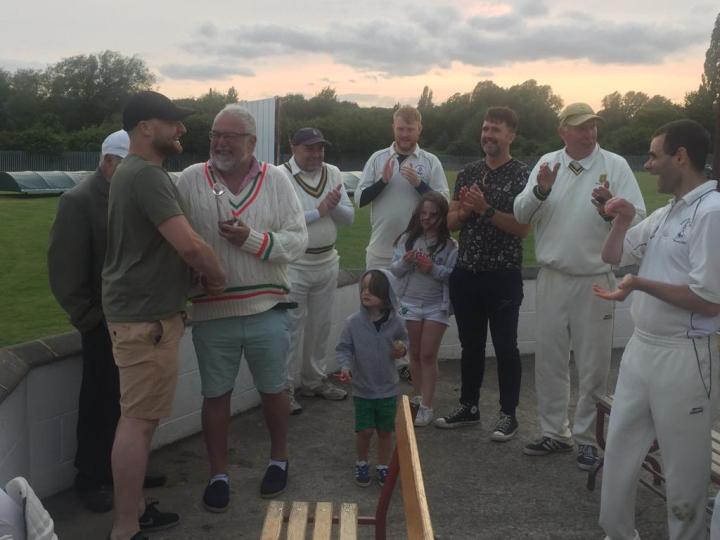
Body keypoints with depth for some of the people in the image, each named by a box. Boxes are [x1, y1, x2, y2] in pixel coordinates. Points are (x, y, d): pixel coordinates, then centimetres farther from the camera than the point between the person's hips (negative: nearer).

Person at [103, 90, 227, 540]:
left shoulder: (134, 171, 15)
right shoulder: (146, 175, -19)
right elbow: (189, 245, -26)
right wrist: (219, 278, -8)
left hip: (141, 307, 10)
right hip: (146, 315, -10)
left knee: (141, 415, 17)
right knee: (139, 419, -5)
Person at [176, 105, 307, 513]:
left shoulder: (276, 180, 0)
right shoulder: (191, 180, -1)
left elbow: (298, 240, -6)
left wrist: (252, 239, -19)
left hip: (267, 309, 0)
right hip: (212, 311, 0)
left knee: (273, 389, 15)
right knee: (216, 395, 10)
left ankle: (279, 460, 38)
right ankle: (219, 475, 27)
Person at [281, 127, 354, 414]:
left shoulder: (333, 173, 6)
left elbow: (349, 216, 5)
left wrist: (334, 205, -15)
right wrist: (319, 211, -18)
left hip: (327, 261, 6)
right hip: (294, 264, -6)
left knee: (320, 325, 16)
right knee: (292, 326, -2)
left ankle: (314, 380, 30)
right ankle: (285, 388, 9)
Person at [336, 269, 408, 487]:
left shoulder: (395, 322, -8)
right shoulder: (354, 322, -13)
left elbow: (403, 339, 11)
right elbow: (343, 348, -6)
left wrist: (402, 349, -10)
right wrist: (345, 367, -23)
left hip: (388, 389, 1)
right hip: (362, 389, -1)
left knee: (385, 430, 13)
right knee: (365, 431, 5)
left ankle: (383, 466, 34)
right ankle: (362, 463, 32)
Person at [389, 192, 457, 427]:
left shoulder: (450, 245, -6)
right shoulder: (407, 239, 3)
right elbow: (394, 270, 4)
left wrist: (433, 268, -22)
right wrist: (405, 262, -15)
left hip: (437, 305, -3)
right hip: (410, 303, 3)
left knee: (428, 355, -2)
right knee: (415, 353, 13)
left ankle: (426, 407, 2)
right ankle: (418, 397, 27)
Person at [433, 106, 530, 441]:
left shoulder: (521, 175, -6)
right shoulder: (468, 173, 10)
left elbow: (523, 228, -14)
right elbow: (451, 222, 10)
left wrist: (486, 209, -21)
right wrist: (464, 211, -11)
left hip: (503, 275, -5)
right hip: (466, 272, 5)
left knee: (505, 346, 4)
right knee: (470, 344, 14)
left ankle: (508, 414, 17)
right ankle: (468, 406, 27)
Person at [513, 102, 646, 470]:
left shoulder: (615, 165, -5)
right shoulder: (547, 163, 4)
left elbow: (638, 218, -10)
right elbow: (520, 214, -1)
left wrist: (610, 207, -29)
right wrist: (540, 191, -18)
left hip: (594, 281, -3)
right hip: (552, 279, 3)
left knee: (593, 365, 6)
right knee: (549, 360, 13)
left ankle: (587, 437, 22)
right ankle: (554, 432, 28)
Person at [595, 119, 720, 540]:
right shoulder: (664, 214, 11)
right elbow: (614, 256, 21)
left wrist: (639, 284, -17)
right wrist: (623, 221, 3)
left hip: (685, 357, -9)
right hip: (642, 347, 9)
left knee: (684, 468, 7)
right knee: (619, 450, 18)